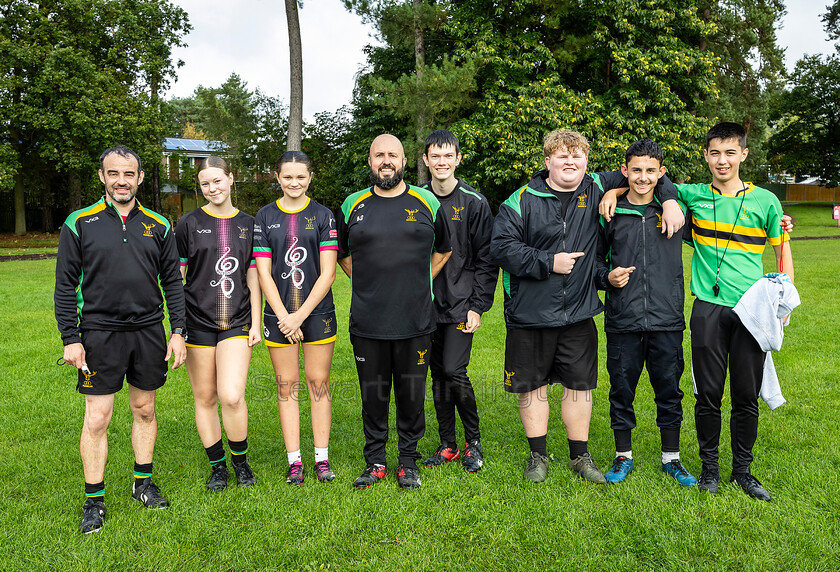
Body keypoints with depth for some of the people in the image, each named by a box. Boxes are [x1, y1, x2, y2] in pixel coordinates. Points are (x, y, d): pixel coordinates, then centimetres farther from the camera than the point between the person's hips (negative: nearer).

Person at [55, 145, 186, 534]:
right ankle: (93, 500, 15)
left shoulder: (158, 225, 6)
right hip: (100, 334, -2)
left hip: (149, 331, 3)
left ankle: (143, 483, 29)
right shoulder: (79, 223, -1)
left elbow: (172, 282, 9)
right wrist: (70, 338, -6)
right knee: (96, 418, 0)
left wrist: (178, 331, 3)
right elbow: (65, 285, 0)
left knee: (144, 410, 13)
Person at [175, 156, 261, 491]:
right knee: (205, 397, 6)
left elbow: (253, 278, 10)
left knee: (232, 396, -12)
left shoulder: (248, 224, 8)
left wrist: (256, 323, 6)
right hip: (198, 322, 0)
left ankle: (240, 460, 13)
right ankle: (217, 466, 24)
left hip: (236, 322, 0)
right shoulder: (189, 224, 2)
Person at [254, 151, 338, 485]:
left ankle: (322, 458, 16)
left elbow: (327, 273, -5)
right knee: (286, 386, 6)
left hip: (317, 313, -1)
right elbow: (263, 272, 0)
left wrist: (300, 315, -11)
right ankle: (294, 460, 16)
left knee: (318, 383, 5)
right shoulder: (265, 217, 4)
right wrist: (284, 316, -9)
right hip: (280, 316, 1)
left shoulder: (323, 216, 0)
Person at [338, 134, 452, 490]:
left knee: (412, 394, 7)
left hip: (415, 322, 0)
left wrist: (420, 284, 10)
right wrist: (365, 284, 10)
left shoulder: (426, 203, 5)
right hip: (367, 323, 1)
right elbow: (341, 254, 20)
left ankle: (408, 462, 24)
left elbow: (443, 249, 18)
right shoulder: (353, 205, 6)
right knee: (373, 395, 9)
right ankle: (375, 462, 24)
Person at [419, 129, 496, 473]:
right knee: (438, 375, 10)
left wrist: (478, 306, -9)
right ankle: (447, 445, 23)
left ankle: (473, 442, 11)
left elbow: (486, 260, -3)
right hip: (427, 304, 4)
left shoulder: (474, 203, -2)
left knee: (455, 372, -10)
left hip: (461, 304, -4)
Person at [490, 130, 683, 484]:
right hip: (530, 314, -2)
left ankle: (580, 455, 27)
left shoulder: (597, 191, 5)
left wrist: (669, 199, -2)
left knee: (579, 385, 10)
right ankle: (538, 455, 26)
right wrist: (549, 262, -15)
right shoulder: (522, 201, -5)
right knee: (532, 386, 8)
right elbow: (500, 248, -12)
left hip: (578, 314, 2)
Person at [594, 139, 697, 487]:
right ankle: (623, 456, 25)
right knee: (621, 390, 8)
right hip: (622, 322, 0)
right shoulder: (610, 213, 4)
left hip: (667, 321, 1)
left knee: (669, 390, 9)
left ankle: (671, 458, 27)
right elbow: (594, 258, 12)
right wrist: (606, 277, -7)